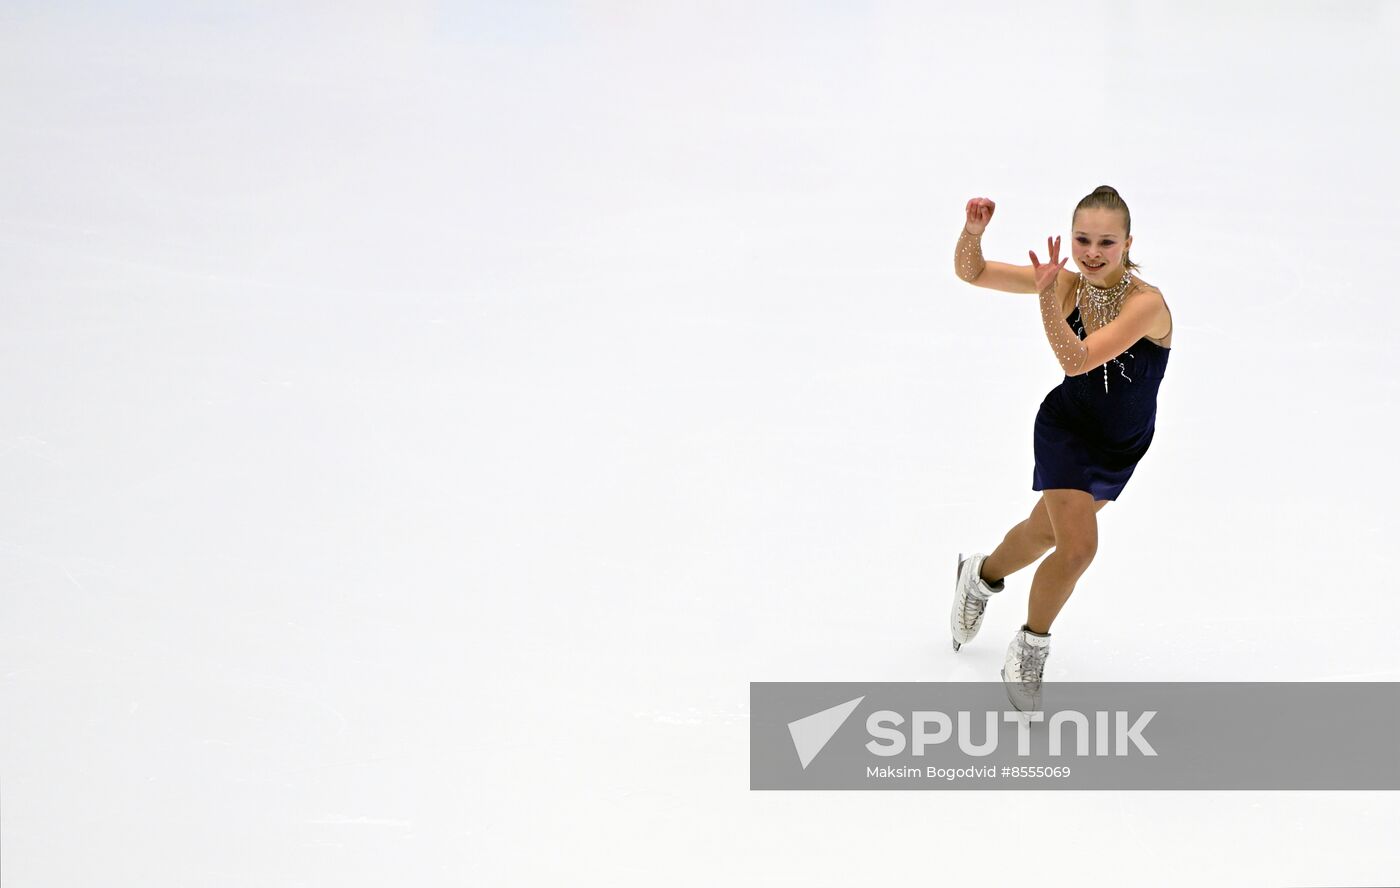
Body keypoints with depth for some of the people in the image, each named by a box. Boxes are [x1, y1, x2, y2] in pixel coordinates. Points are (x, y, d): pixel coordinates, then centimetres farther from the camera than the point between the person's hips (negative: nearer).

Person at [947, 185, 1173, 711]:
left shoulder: (1146, 303, -31)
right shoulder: (1068, 283, -21)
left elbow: (1078, 359, -42)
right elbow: (971, 272, -16)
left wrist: (1047, 298, -52)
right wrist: (974, 230, -35)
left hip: (1122, 449, 1)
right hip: (1067, 429, -1)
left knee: (1046, 533, 23)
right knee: (1077, 548, -16)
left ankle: (982, 574, 56)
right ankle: (1030, 647, 11)